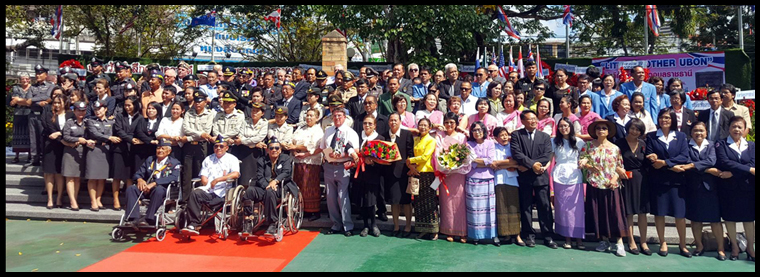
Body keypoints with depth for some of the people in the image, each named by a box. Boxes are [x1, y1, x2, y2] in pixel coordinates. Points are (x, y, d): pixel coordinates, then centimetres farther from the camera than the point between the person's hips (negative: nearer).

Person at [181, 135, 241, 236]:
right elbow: (203, 178, 17)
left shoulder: (232, 159, 10)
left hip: (222, 193, -3)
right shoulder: (208, 159, 26)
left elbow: (236, 174, -11)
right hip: (208, 191, 3)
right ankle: (194, 225, -30)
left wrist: (217, 180, -14)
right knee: (195, 193, -27)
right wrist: (208, 185, -5)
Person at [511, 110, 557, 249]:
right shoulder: (516, 136, 4)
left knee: (545, 206, 1)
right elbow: (516, 154, -10)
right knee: (526, 207, 5)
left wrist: (526, 166, -12)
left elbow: (547, 156, -3)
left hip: (541, 176, 1)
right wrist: (532, 164, -17)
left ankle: (548, 236, 7)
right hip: (524, 177, -1)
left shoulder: (545, 136, 9)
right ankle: (529, 236, 15)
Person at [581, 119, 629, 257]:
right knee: (599, 213, 5)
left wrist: (615, 178, -12)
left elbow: (620, 167, 3)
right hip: (595, 185, 1)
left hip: (611, 186, -1)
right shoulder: (589, 146, 6)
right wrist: (588, 166, -15)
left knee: (615, 213, -4)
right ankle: (604, 240, 18)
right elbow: (582, 160, 5)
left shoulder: (615, 148, 4)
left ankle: (619, 243, 1)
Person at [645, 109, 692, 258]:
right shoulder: (651, 137, 5)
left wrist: (664, 162, -15)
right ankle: (662, 243, 16)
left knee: (680, 213, 2)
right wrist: (672, 167, -14)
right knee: (659, 212, 4)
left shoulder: (681, 136, 9)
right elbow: (650, 159, -5)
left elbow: (684, 157, -4)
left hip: (676, 180, 1)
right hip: (658, 180, -1)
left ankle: (683, 244, 15)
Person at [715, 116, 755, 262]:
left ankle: (750, 247, 20)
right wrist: (748, 169, -19)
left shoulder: (751, 146, 9)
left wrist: (732, 173, -18)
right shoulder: (721, 144, 1)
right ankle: (734, 246, 20)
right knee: (729, 217, 6)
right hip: (728, 188, -2)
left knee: (748, 218, 7)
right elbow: (724, 162, -14)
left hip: (747, 188, 2)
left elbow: (752, 164, -6)